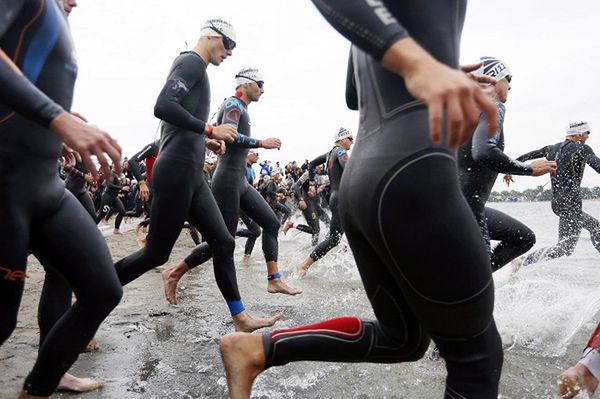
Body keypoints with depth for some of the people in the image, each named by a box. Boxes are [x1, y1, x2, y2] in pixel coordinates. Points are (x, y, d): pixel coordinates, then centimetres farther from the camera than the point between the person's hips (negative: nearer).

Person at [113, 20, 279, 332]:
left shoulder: (191, 66, 23)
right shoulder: (192, 62, -6)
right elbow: (163, 106, -22)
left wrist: (205, 141, 14)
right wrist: (210, 130, -17)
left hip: (191, 173, 10)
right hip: (176, 171, -10)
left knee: (223, 242, 7)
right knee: (156, 253, -2)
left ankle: (240, 318, 15)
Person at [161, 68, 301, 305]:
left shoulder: (240, 107, 21)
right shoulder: (234, 105, -8)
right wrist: (262, 143, -20)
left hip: (240, 181, 10)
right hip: (228, 180, -10)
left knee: (271, 223, 5)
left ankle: (274, 280, 6)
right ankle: (174, 274, 6)